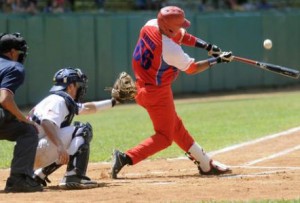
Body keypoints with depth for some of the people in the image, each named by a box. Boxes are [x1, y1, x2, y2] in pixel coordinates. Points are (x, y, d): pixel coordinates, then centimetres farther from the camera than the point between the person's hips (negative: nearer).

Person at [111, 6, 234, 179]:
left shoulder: (151, 25, -7)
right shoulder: (170, 49, -29)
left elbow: (180, 35, 9)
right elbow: (192, 68, -14)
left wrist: (207, 46, 4)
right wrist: (217, 60, -4)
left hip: (143, 85, 10)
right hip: (158, 93, -10)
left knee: (176, 126, 18)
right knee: (165, 137, 0)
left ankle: (206, 164, 30)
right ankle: (126, 158, -12)